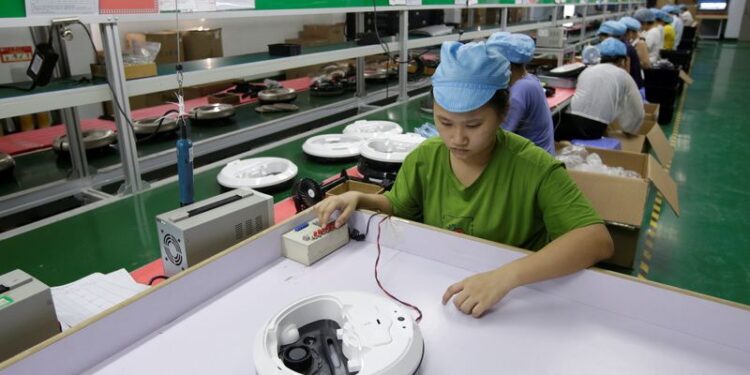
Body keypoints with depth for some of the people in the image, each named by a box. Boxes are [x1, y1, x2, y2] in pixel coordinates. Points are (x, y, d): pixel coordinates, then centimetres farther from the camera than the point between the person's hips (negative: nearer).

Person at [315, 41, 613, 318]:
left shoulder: (533, 167, -18)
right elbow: (397, 207, 12)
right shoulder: (424, 158, -4)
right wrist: (358, 199, -9)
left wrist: (507, 275, -38)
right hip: (434, 292, 2)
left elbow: (597, 240, -25)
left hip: (512, 306, -2)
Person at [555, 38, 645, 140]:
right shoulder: (623, 76, 13)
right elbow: (637, 112, 17)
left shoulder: (587, 70, 23)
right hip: (593, 128, -3)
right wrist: (630, 130, 35)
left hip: (568, 122, 4)